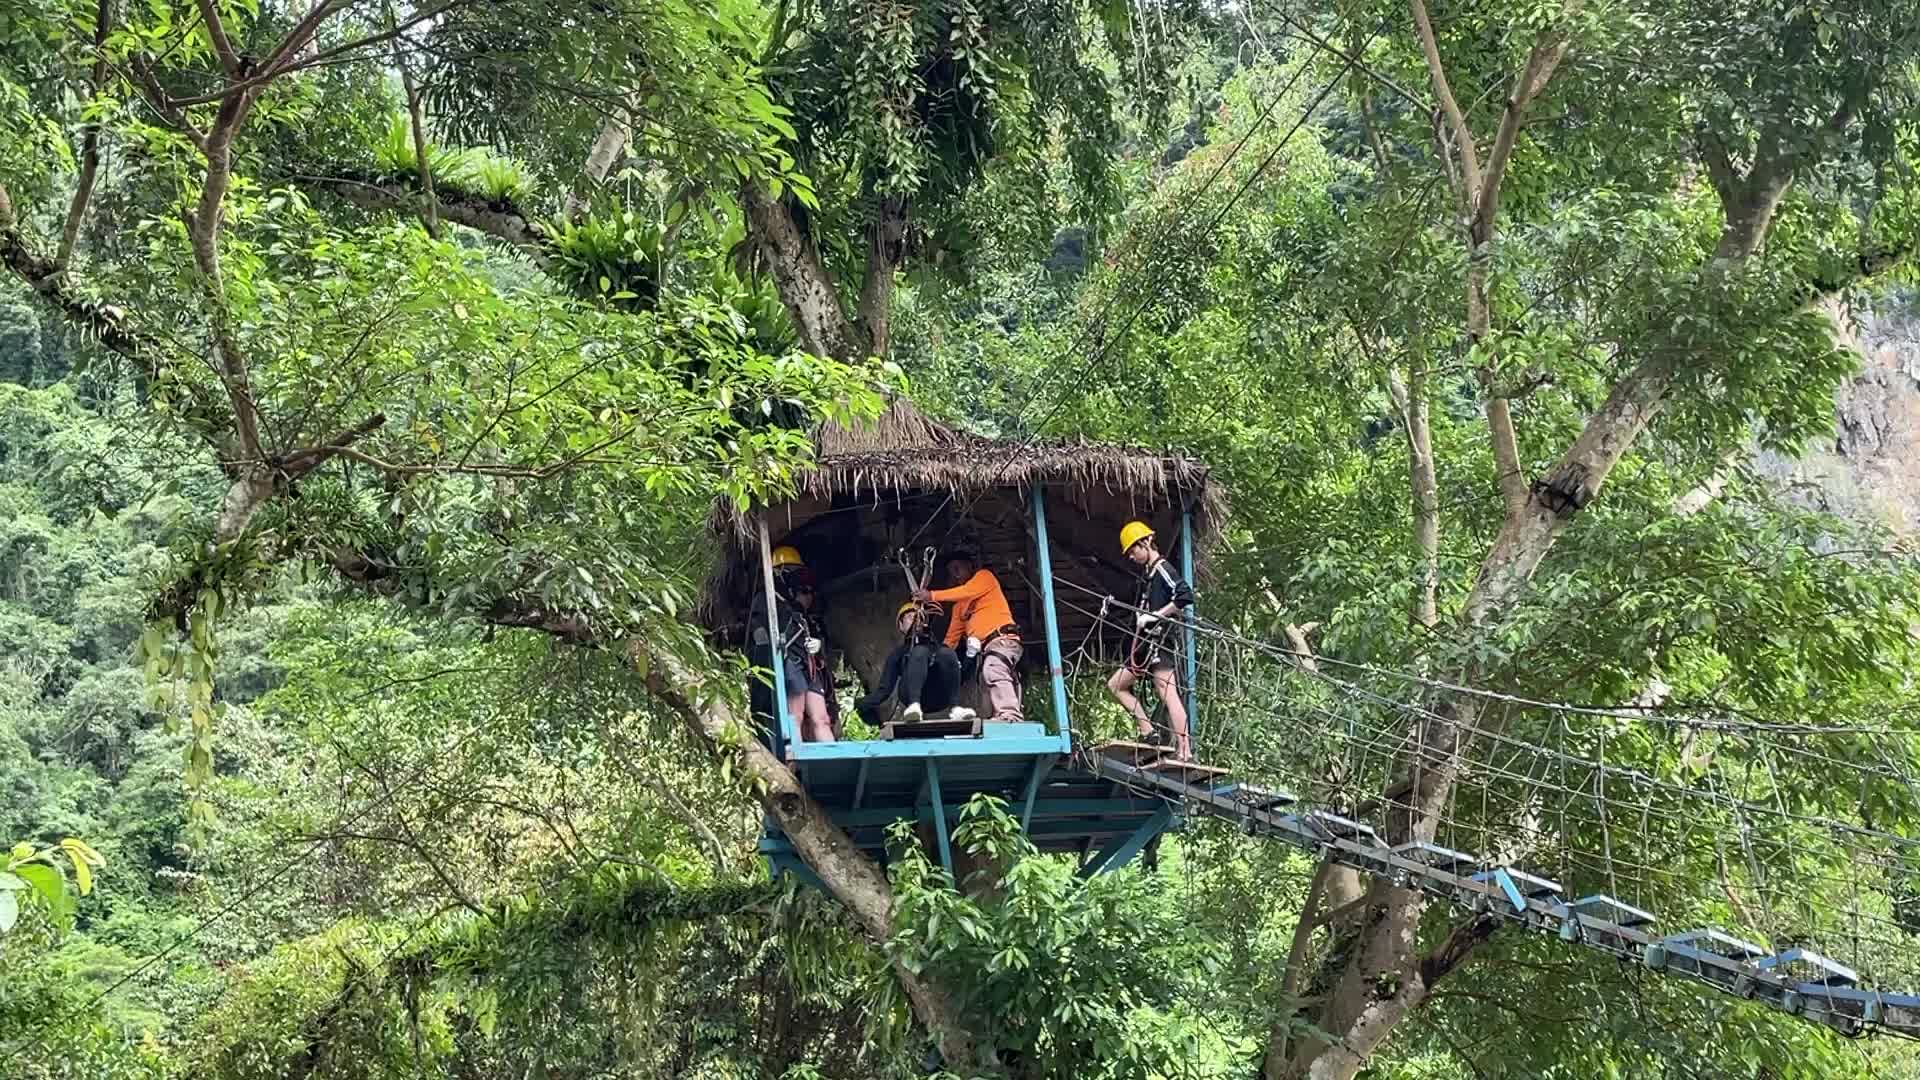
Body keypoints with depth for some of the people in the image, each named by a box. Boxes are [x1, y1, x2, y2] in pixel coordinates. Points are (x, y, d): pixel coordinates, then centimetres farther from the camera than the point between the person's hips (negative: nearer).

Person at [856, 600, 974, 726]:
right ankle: (914, 706, -49)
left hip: (941, 696, 2)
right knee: (920, 651, -27)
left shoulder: (937, 644, 32)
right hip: (913, 696, -2)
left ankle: (955, 708, -34)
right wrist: (857, 704, 0)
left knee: (948, 653, -23)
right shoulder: (899, 652, 27)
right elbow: (884, 689, 16)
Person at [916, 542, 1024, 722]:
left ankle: (1009, 715, -49)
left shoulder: (984, 576, 9)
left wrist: (933, 596, -12)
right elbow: (953, 634, 23)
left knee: (993, 672, -34)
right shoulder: (960, 603, 28)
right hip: (985, 647, 10)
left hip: (1003, 638, -10)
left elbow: (967, 591, -10)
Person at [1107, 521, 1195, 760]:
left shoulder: (1162, 569, -8)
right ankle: (1148, 732, 0)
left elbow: (1185, 596, -21)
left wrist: (1154, 615, -18)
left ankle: (1185, 750, -13)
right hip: (1145, 644, 10)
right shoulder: (1147, 573, 19)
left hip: (1159, 641, -10)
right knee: (1116, 685, 8)